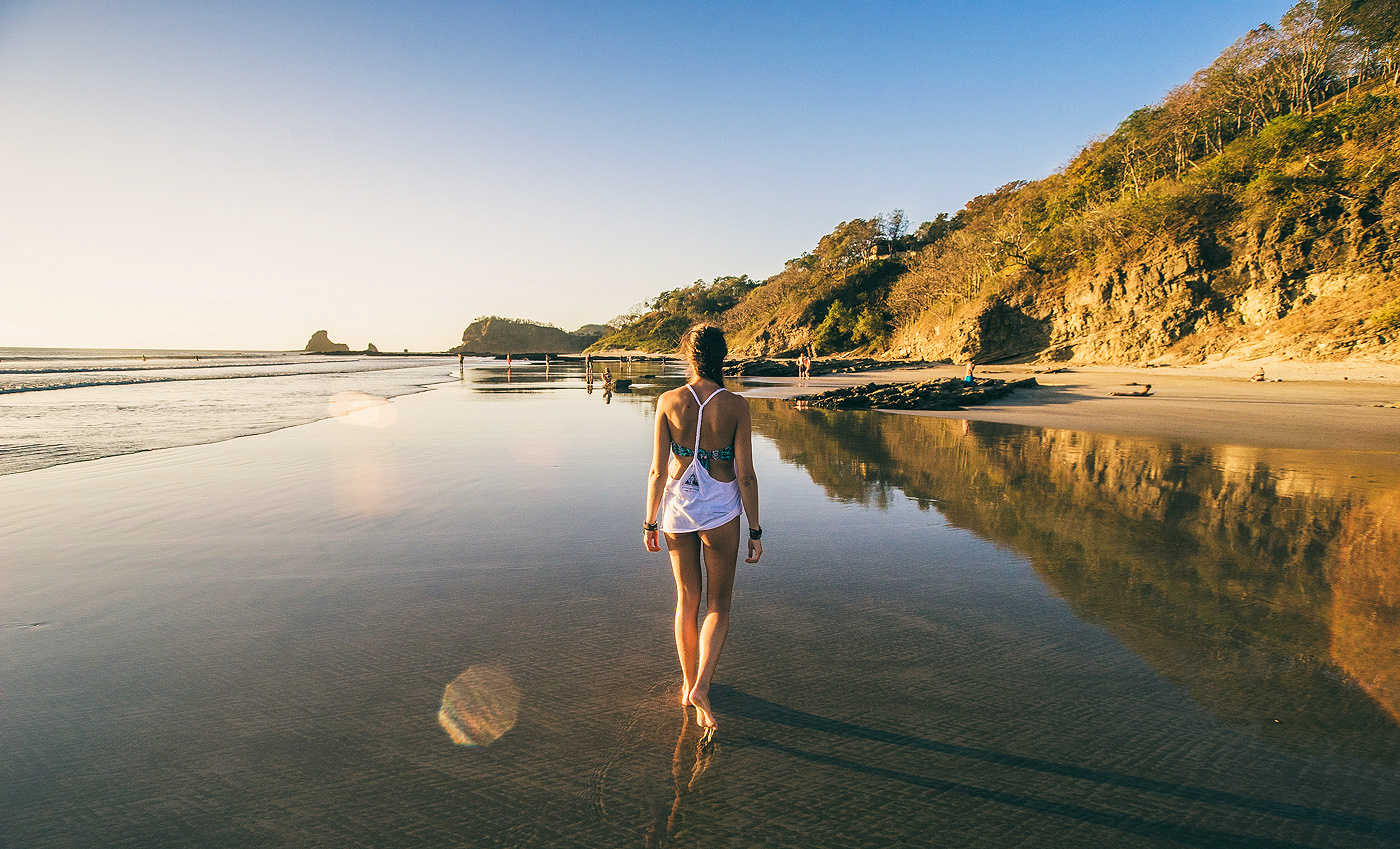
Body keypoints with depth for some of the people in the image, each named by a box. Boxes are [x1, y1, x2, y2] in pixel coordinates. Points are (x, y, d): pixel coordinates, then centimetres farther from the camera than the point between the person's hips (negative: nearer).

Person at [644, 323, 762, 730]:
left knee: (687, 600, 18)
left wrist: (650, 521, 7)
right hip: (720, 508, -2)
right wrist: (755, 530, -1)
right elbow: (745, 475, -10)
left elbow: (658, 471, -5)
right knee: (718, 604, 13)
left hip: (678, 505, 2)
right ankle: (701, 685, -3)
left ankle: (688, 684, 32)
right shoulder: (736, 406, -11)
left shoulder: (668, 402, -7)